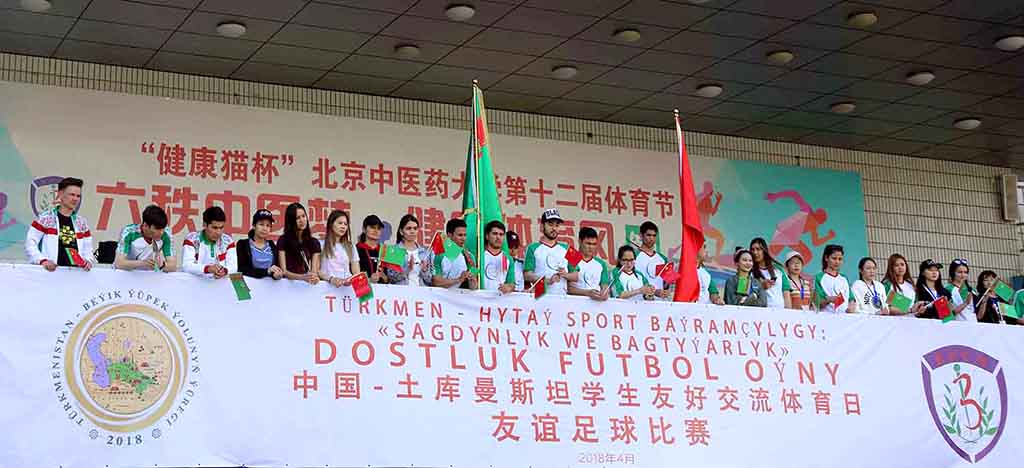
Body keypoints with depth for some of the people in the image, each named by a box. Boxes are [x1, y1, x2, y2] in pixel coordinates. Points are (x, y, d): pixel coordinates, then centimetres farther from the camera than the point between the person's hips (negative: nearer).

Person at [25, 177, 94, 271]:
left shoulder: (82, 222, 17)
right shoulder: (45, 218, 4)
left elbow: (87, 249, 18)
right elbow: (30, 244, -1)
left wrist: (88, 261, -2)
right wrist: (42, 260, -15)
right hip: (51, 270, -3)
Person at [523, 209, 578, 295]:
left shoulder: (566, 248, 16)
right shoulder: (533, 248, 6)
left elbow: (576, 277, 15)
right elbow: (527, 275, -4)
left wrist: (565, 274, -6)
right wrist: (547, 280, -18)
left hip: (562, 296, 3)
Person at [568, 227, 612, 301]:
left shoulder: (601, 264, 18)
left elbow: (605, 286, 14)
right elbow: (569, 288, -2)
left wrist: (604, 293, -10)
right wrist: (588, 292, -17)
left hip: (597, 300, 3)